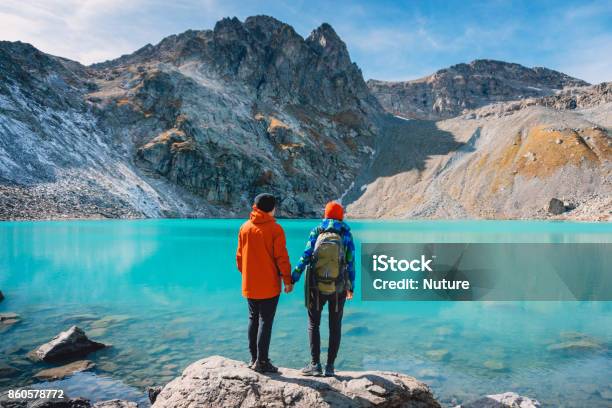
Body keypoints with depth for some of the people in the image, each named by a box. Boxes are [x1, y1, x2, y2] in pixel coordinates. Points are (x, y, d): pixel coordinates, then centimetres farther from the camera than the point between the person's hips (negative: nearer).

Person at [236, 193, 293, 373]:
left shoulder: (244, 228, 5)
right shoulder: (275, 229, -11)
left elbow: (239, 255, 11)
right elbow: (281, 257, -12)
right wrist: (288, 280, -4)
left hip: (249, 285, 5)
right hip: (269, 285, -5)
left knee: (253, 319, 15)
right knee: (266, 321, 1)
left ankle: (254, 358, 21)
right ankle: (262, 361, 4)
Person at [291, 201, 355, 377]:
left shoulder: (316, 232, -1)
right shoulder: (346, 235, -1)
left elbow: (305, 257, -7)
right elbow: (351, 263, -2)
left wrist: (292, 279, -2)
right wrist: (351, 287, 8)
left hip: (316, 287, 0)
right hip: (338, 288, 1)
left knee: (313, 324, 13)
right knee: (335, 327, 12)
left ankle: (315, 365, 8)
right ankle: (330, 367, 13)